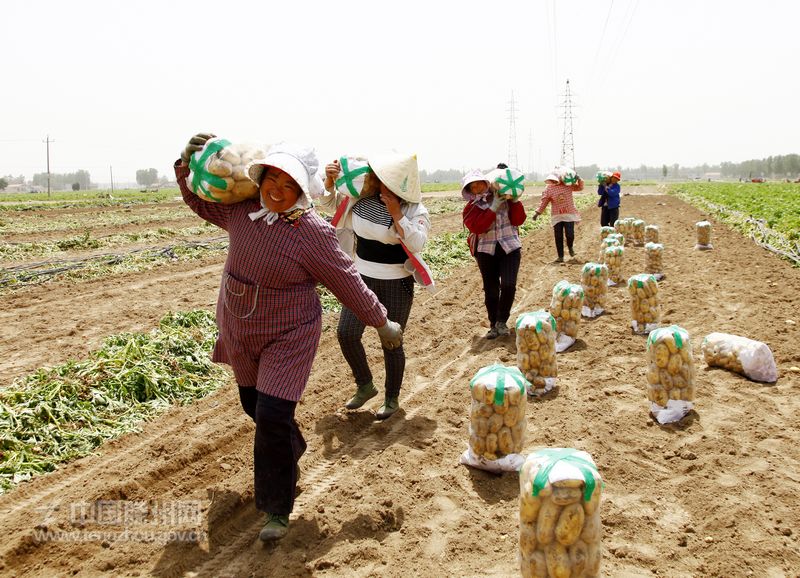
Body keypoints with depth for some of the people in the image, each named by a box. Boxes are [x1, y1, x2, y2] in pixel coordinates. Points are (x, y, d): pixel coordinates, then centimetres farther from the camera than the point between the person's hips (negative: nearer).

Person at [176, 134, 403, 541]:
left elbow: (348, 284, -12)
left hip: (288, 338, -6)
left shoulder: (313, 233, -22)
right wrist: (186, 167, -3)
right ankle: (292, 451, 54)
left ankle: (276, 509, 8)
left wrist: (382, 323, -4)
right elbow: (201, 203, 14)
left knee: (273, 416, -12)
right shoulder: (243, 211, -5)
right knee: (253, 405, 22)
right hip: (239, 333, 7)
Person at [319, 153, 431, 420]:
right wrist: (330, 180, -10)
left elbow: (417, 244, -26)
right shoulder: (359, 197, -5)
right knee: (346, 332, -1)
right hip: (362, 278, 4)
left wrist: (396, 213, -30)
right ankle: (365, 386, 23)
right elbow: (328, 202, 10)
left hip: (396, 284, -4)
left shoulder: (413, 209, -14)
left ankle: (392, 398, 25)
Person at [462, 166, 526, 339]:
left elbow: (518, 220, -2)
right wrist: (494, 207, -20)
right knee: (491, 289, 3)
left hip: (510, 248, 0)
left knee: (508, 285, -13)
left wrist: (514, 200, -13)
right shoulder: (470, 208, 1)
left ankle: (502, 321, 5)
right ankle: (493, 325, 18)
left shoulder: (505, 198, 6)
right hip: (486, 251, 0)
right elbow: (477, 227, -18)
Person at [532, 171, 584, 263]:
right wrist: (537, 213, -2)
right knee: (558, 237, 0)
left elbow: (580, 187, 8)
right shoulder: (549, 188, -2)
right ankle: (560, 257, 9)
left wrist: (578, 179, -10)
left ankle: (570, 247, 26)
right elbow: (544, 202, 1)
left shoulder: (568, 185, -2)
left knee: (570, 235, -9)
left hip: (569, 214, -1)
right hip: (557, 216, 1)